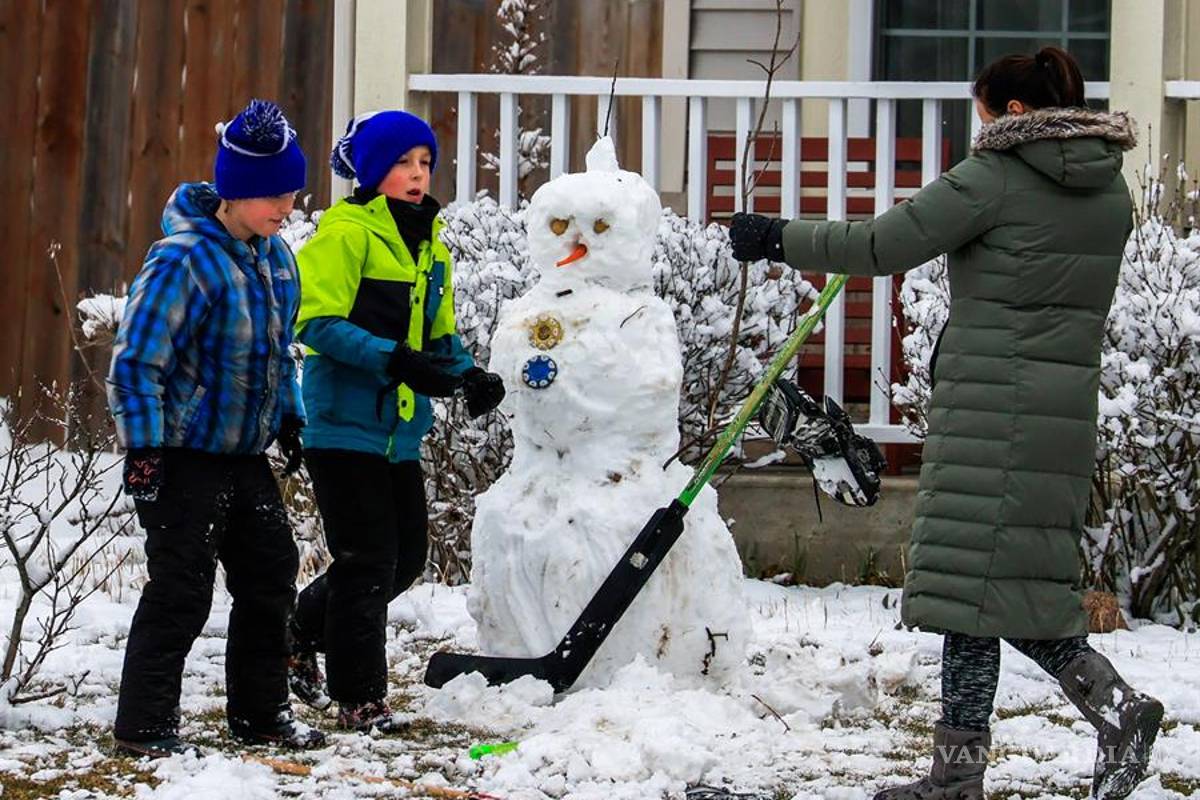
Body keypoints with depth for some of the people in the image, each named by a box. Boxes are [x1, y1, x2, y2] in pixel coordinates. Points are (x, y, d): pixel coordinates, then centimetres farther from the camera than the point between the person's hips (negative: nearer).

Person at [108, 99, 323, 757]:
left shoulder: (273, 255, 7)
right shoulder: (185, 259, -20)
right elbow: (137, 359, -20)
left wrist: (288, 419, 20)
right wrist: (144, 448, -22)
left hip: (245, 454, 9)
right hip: (185, 456, -8)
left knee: (271, 577, 13)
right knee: (181, 592, -6)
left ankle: (260, 711, 26)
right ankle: (144, 724, 4)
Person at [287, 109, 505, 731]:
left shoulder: (430, 245, 16)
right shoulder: (346, 233, -10)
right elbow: (318, 322, -17)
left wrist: (467, 374, 1)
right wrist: (396, 361, -27)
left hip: (400, 429, 8)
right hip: (345, 422, -8)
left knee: (407, 557, 11)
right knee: (368, 561, -5)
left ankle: (300, 634, 30)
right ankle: (359, 697, 5)